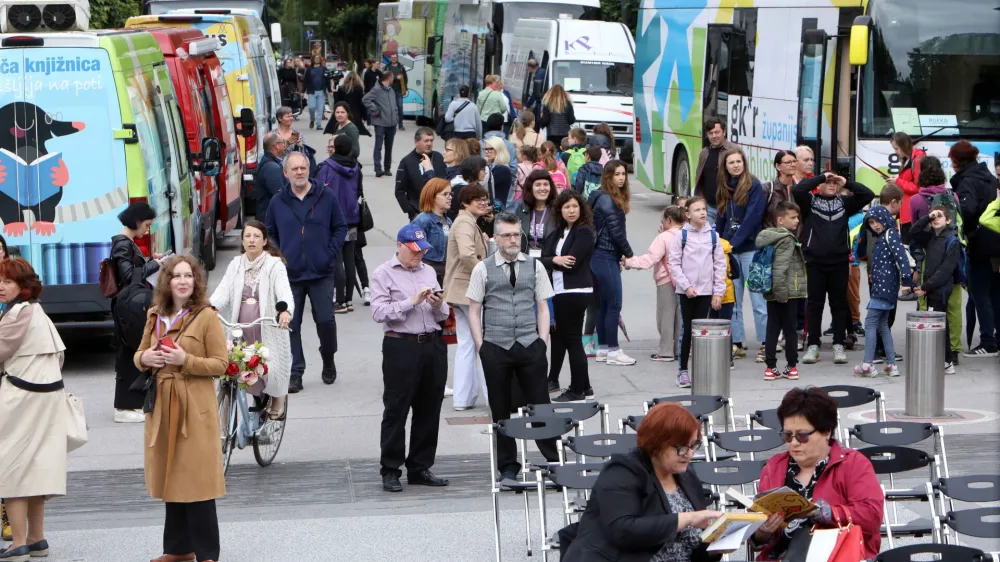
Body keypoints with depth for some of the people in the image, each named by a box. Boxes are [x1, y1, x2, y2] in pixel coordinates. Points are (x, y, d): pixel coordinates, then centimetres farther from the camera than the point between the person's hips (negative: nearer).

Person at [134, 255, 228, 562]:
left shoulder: (207, 316, -6)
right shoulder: (155, 316, 10)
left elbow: (220, 364, -8)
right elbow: (139, 355, 19)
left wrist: (185, 360, -20)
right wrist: (144, 358, -4)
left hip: (195, 408, -6)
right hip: (162, 405, 6)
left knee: (196, 479, -4)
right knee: (171, 477, 11)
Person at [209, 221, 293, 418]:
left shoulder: (274, 265, -3)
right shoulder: (236, 265, 11)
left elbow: (284, 291, -17)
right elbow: (222, 291, 0)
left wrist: (286, 311, -40)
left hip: (268, 330, -4)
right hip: (241, 333, 4)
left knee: (270, 369, -12)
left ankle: (277, 398, 20)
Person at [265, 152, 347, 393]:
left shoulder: (327, 197, 2)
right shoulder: (278, 202, 6)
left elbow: (340, 228, 7)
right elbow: (270, 234, 16)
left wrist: (330, 254, -3)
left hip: (321, 273, -1)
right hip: (289, 275, 1)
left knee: (325, 320, 0)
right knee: (291, 324, 1)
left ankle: (328, 362, 26)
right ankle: (295, 373, 8)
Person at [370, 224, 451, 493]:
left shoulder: (429, 272, 19)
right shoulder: (384, 274, 0)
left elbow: (443, 315, 20)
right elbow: (378, 312, -13)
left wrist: (438, 305, -2)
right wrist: (412, 302, -16)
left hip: (432, 345, 6)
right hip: (401, 347, -6)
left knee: (429, 410, 8)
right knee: (396, 410, -2)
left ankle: (420, 468, 16)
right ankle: (390, 471, 3)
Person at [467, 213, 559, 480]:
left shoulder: (535, 266, 7)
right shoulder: (482, 269, 2)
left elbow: (542, 307, 9)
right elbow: (474, 311, 4)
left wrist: (542, 341, 0)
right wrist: (481, 347, -3)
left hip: (530, 347, 1)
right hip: (496, 348, -1)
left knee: (540, 405, 1)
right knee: (500, 409, 6)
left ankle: (552, 460, 9)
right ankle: (507, 467, 16)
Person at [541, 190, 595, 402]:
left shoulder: (584, 232, -9)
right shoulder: (558, 232, 13)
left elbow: (572, 263, -17)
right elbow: (543, 258, 4)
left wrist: (552, 262, -2)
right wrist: (555, 260, -16)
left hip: (576, 291, -8)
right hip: (560, 290, 8)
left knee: (572, 339, -5)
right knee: (560, 335, 14)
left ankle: (577, 390, 1)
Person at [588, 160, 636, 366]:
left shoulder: (612, 198, 15)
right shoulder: (606, 200, -14)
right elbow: (616, 232, -15)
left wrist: (622, 255, 7)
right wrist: (629, 254, -4)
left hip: (603, 257, 10)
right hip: (605, 258, -10)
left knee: (604, 304, 13)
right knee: (614, 304, -7)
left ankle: (603, 349, 18)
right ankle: (613, 351, -4)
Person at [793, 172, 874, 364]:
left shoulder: (844, 202, 12)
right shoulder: (810, 200, 4)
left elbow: (868, 195, 4)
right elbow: (797, 190, -15)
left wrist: (847, 183, 0)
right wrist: (821, 176, -9)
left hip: (840, 262, 2)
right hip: (814, 262, -2)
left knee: (839, 304, 6)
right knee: (815, 304, 3)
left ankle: (838, 345, 12)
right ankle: (813, 345, 9)